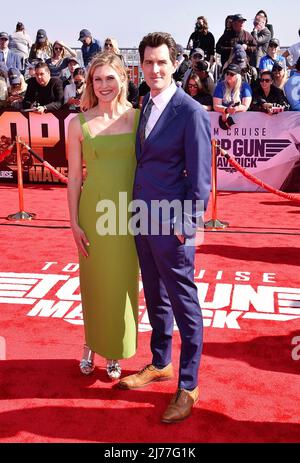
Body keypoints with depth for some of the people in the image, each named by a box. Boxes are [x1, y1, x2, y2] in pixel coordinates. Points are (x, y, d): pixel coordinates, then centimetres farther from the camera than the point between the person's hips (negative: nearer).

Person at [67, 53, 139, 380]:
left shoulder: (137, 117, 1)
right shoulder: (79, 123, -2)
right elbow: (74, 176, 0)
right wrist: (74, 223, -3)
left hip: (129, 211, 1)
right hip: (94, 210, 0)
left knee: (122, 284, 10)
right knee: (94, 283, 12)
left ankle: (114, 352, 30)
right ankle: (91, 346, 35)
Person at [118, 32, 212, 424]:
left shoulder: (191, 113, -13)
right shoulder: (146, 105, 10)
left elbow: (200, 180, -13)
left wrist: (183, 225, -14)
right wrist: (138, 211, 9)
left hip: (171, 227, -7)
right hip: (143, 220, 8)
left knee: (184, 306, 5)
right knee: (155, 299, 20)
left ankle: (188, 386, 21)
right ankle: (160, 364, 40)